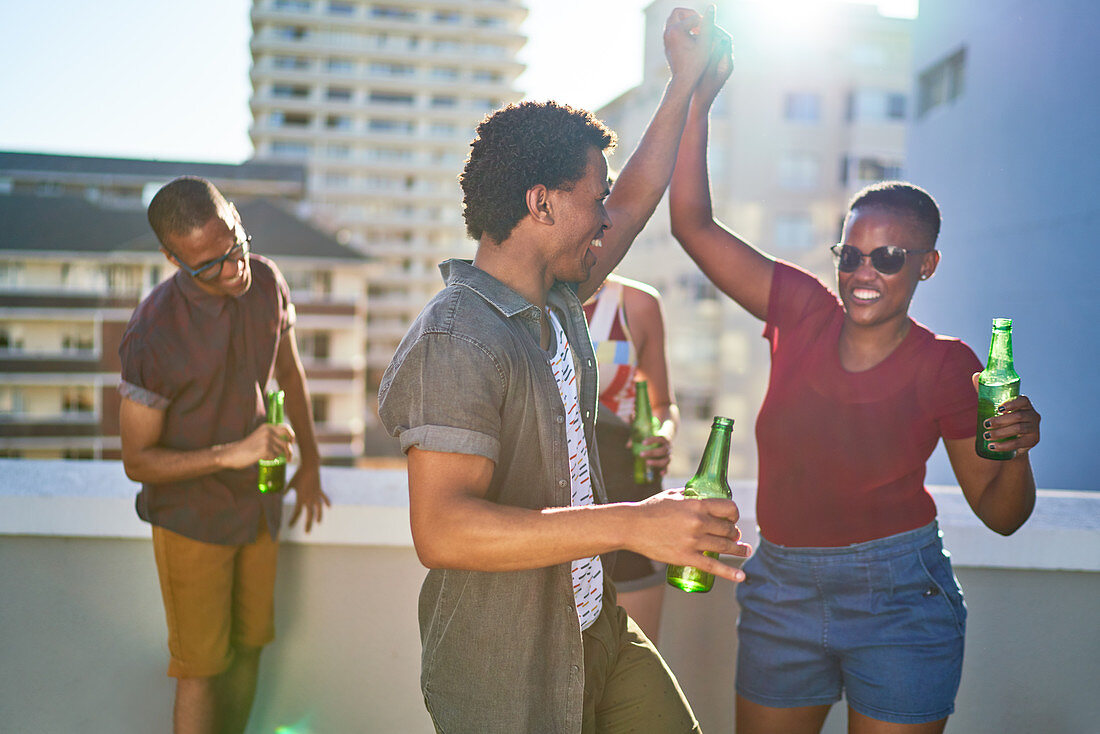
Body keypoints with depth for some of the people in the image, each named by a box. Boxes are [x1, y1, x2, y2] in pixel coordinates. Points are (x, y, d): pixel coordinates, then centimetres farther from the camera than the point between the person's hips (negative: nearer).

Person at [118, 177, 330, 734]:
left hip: (258, 502, 5)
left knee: (250, 645, 18)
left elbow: (289, 373, 8)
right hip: (191, 516, -5)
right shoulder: (152, 336, -26)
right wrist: (231, 454, -30)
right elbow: (137, 462, -17)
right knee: (203, 667, 6)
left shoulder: (266, 281, -10)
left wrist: (310, 462, 15)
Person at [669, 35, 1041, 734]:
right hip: (780, 591, 3)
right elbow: (693, 223, -7)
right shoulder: (804, 312, -4)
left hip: (897, 598, -2)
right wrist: (698, 97, -12)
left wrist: (1016, 450, -23)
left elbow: (1001, 514, -2)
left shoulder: (946, 366, -9)